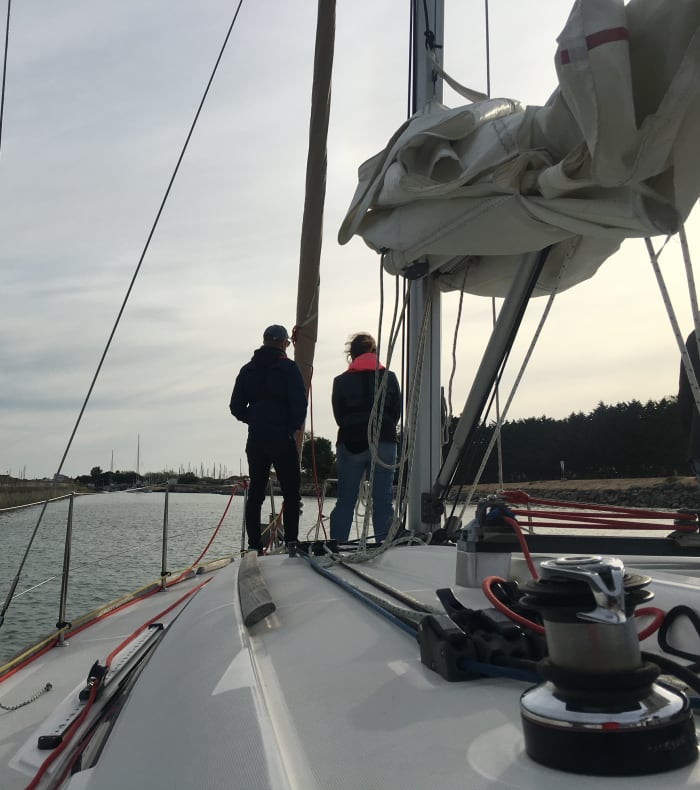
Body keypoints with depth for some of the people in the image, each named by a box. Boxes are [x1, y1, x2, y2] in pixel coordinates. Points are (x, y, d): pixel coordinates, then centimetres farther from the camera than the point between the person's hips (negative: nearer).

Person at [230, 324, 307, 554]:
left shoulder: (248, 369, 9)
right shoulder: (289, 367, -6)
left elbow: (236, 406, 8)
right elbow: (299, 404, -11)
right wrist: (295, 426, 5)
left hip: (255, 439, 5)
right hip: (282, 438, -4)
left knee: (255, 492, 9)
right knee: (291, 491, 3)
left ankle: (254, 544, 9)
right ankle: (291, 541, -4)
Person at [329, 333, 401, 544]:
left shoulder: (341, 381, 3)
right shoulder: (389, 378, 4)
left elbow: (338, 416, 6)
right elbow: (397, 412, 6)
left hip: (350, 444, 1)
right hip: (384, 444, 0)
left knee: (345, 501, 6)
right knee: (383, 500, 2)